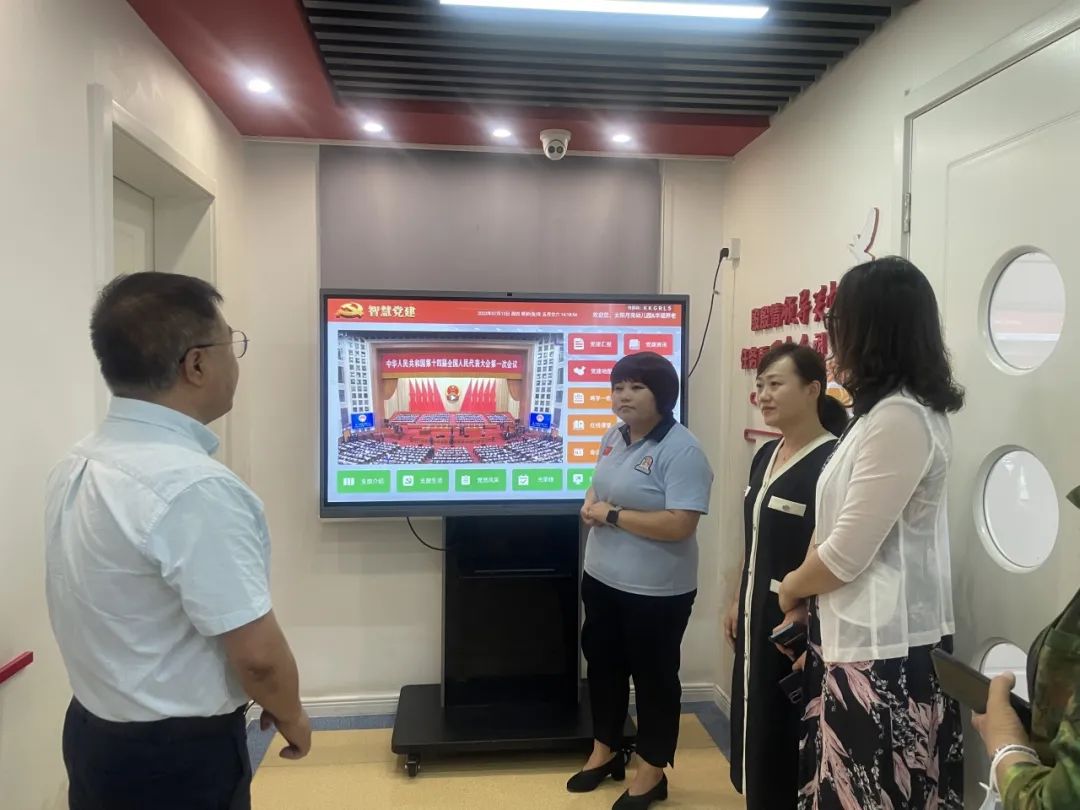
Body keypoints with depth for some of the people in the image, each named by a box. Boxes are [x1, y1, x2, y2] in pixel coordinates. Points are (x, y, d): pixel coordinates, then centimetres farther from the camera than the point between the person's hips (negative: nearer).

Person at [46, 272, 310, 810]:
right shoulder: (194, 487, -29)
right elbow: (256, 654, -25)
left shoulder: (74, 465, -2)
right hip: (179, 754, -7)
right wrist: (290, 717, -6)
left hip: (94, 734, 8)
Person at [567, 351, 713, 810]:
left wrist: (612, 515, -22)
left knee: (653, 676, 11)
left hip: (656, 592, -8)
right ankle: (605, 751, 44)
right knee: (602, 664, 21)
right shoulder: (614, 436, 4)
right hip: (602, 578, 8)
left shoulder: (681, 451, -22)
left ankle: (652, 772, 32)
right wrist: (590, 504, -5)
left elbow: (679, 525, -30)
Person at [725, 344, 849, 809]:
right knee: (754, 724, 20)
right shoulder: (766, 456, 7)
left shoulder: (831, 461, -20)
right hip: (757, 615, 8)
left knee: (785, 733, 7)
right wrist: (738, 601, 17)